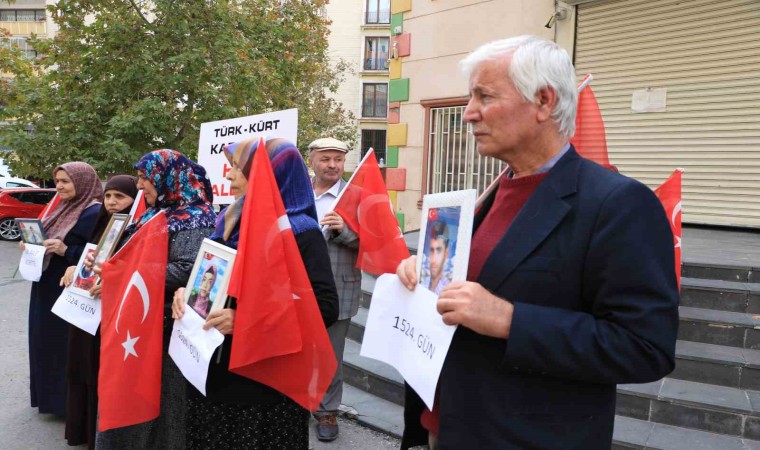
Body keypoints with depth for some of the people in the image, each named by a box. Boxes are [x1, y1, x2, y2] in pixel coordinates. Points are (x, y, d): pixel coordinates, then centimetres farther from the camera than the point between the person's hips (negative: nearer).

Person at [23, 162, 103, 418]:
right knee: (47, 341, 17)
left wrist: (65, 250, -28)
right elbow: (47, 238, 20)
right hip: (47, 288, 9)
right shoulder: (64, 207, 12)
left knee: (68, 346, -1)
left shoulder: (94, 213, -17)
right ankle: (50, 394, 32)